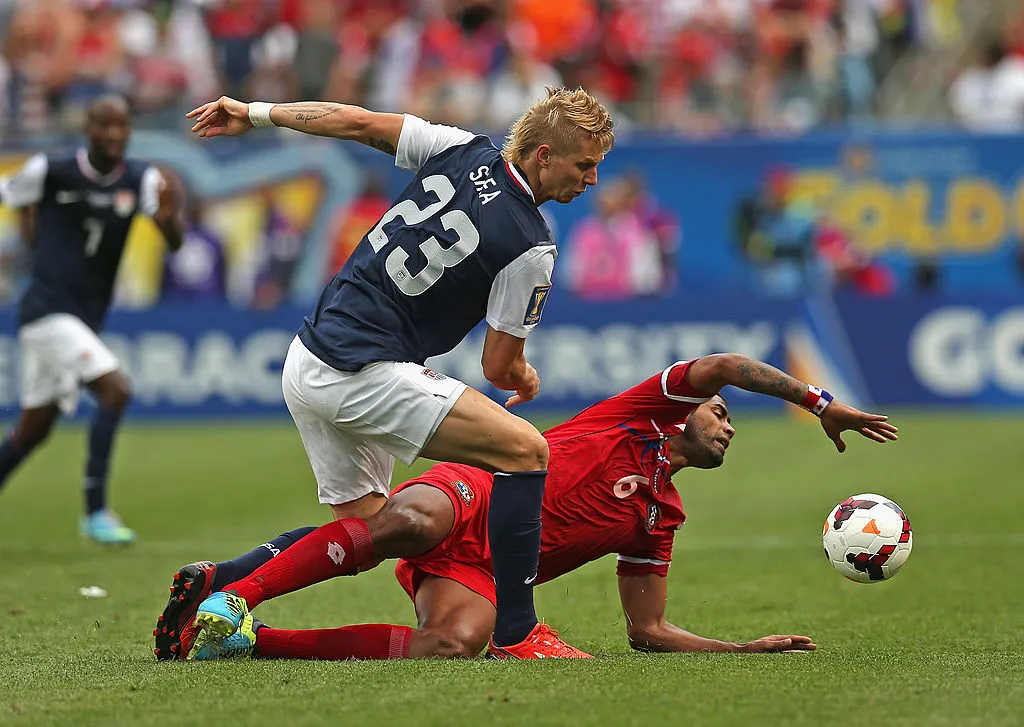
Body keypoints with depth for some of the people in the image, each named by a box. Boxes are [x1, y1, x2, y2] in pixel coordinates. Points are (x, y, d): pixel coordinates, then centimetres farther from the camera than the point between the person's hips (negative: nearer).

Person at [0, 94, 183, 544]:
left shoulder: (141, 180, -1)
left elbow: (174, 243, -14)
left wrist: (169, 218, -33)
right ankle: (95, 512, -19)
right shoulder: (50, 171, -9)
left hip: (86, 319, 5)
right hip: (46, 311, -5)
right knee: (115, 390, -22)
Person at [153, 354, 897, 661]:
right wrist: (821, 401, 4)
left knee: (457, 644, -33)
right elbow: (726, 365, 1)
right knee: (405, 523, -43)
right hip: (470, 495, -4)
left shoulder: (661, 517, 27)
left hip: (486, 573, 4)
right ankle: (227, 587, -34)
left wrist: (752, 647, 19)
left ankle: (255, 641, -27)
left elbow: (649, 631, 26)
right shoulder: (646, 411, 16)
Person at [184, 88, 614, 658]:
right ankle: (516, 633, -10)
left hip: (306, 364, 8)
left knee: (363, 525, 18)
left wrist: (256, 114, 21)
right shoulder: (530, 248, -13)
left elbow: (354, 120, 9)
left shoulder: (461, 150, 4)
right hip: (367, 376, -8)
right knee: (526, 450, -10)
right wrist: (528, 380, 21)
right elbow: (501, 366, -3)